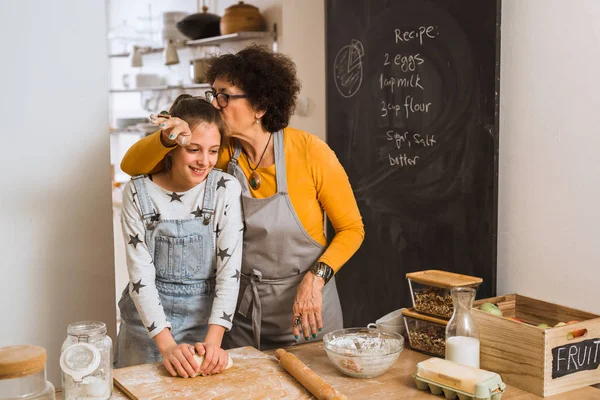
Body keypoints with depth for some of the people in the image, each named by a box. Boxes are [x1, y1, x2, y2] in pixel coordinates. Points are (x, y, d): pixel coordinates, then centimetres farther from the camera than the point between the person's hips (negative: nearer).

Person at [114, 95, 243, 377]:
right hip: (149, 321, 0)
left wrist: (213, 341, -22)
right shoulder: (139, 192, -9)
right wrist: (167, 344, -22)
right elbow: (140, 274, -12)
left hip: (206, 320, 0)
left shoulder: (226, 189, -9)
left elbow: (230, 270, -12)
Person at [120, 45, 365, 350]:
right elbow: (132, 165, -7)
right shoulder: (222, 152, -8)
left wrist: (316, 277, -23)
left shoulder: (310, 152, -18)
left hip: (308, 313, -2)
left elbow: (352, 228, -8)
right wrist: (166, 139, -28)